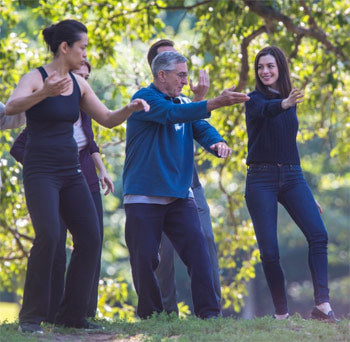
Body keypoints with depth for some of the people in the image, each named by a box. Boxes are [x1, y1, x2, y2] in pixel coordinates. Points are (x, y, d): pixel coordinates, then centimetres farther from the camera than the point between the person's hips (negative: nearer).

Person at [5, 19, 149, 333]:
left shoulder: (78, 84, 11)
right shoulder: (35, 78, -9)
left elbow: (107, 119, 17)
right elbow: (11, 107, -28)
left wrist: (129, 109, -4)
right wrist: (44, 93, -45)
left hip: (71, 172, 7)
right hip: (40, 172, -7)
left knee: (90, 239, -3)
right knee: (48, 236, -22)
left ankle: (72, 314, 7)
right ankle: (31, 316, -12)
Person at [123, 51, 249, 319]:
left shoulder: (184, 105, 17)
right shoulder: (145, 98, -5)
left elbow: (202, 128, 5)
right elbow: (171, 114, -23)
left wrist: (217, 142, -21)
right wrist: (216, 103, -32)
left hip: (179, 196, 5)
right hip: (143, 198, -5)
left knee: (197, 247, -11)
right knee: (145, 259, -2)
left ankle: (209, 312, -12)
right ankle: (150, 317, 12)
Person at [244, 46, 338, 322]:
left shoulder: (290, 103, 15)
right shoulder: (256, 99, -1)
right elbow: (265, 110, -27)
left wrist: (306, 192, 23)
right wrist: (284, 104, -51)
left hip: (292, 176, 4)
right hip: (261, 179, -4)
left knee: (318, 234, -17)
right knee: (269, 251, -8)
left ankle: (323, 304, -22)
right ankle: (281, 313, 4)